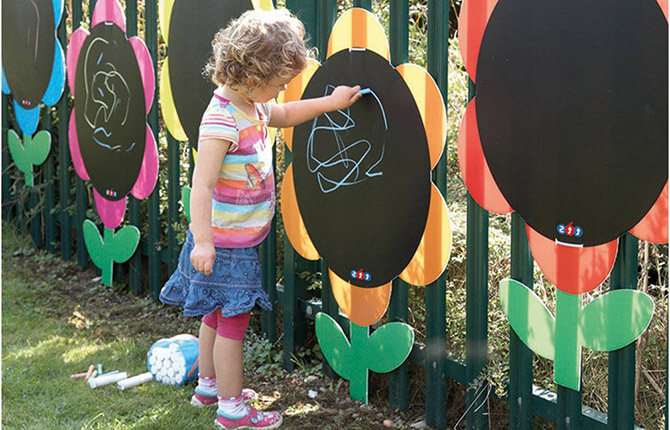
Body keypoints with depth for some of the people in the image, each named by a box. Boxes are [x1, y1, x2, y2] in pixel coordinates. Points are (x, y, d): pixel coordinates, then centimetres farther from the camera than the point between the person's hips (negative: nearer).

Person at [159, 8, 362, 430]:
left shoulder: (254, 107, 4)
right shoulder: (222, 121, -26)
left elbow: (284, 115, 26)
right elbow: (202, 185, -30)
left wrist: (331, 103, 16)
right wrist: (203, 240, -35)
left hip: (242, 240, 10)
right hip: (225, 244, -10)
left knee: (216, 314, 22)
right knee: (232, 321, 1)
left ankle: (208, 385, 39)